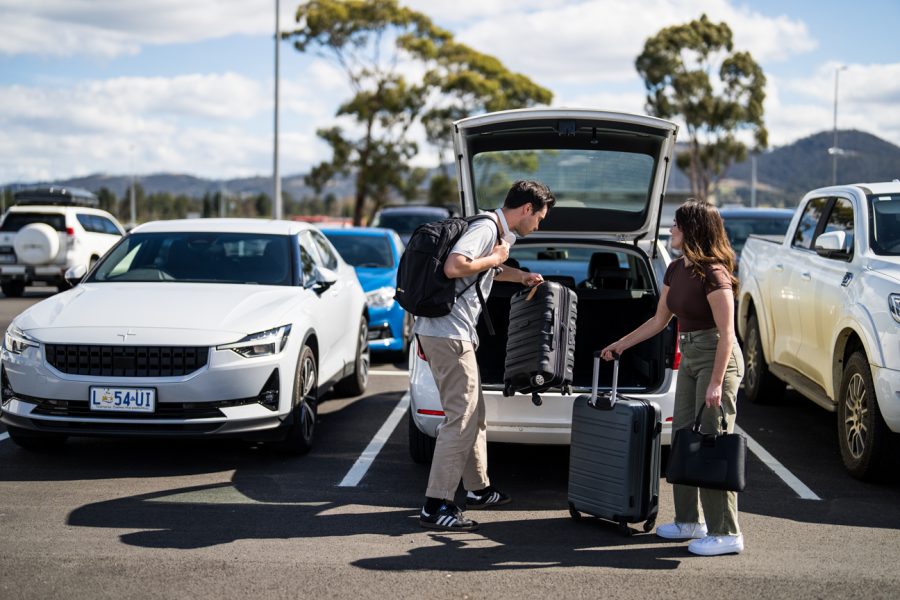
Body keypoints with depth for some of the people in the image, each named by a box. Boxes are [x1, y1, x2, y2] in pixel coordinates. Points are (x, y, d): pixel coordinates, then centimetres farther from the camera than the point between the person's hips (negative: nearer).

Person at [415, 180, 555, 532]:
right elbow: (454, 267, -30)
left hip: (443, 333, 11)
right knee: (461, 417, -10)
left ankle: (479, 489, 31)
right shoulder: (486, 228, -13)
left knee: (473, 413, 19)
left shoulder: (497, 232, 18)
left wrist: (520, 276, 29)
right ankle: (435, 506, -10)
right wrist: (495, 258, -15)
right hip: (450, 334, -11)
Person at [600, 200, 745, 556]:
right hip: (690, 358, 10)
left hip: (717, 358, -9)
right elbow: (659, 320, 20)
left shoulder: (713, 273, -17)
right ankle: (689, 521, 23)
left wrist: (716, 383, -24)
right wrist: (620, 345, 20)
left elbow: (727, 333, -20)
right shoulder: (676, 270, 9)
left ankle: (726, 534, -3)